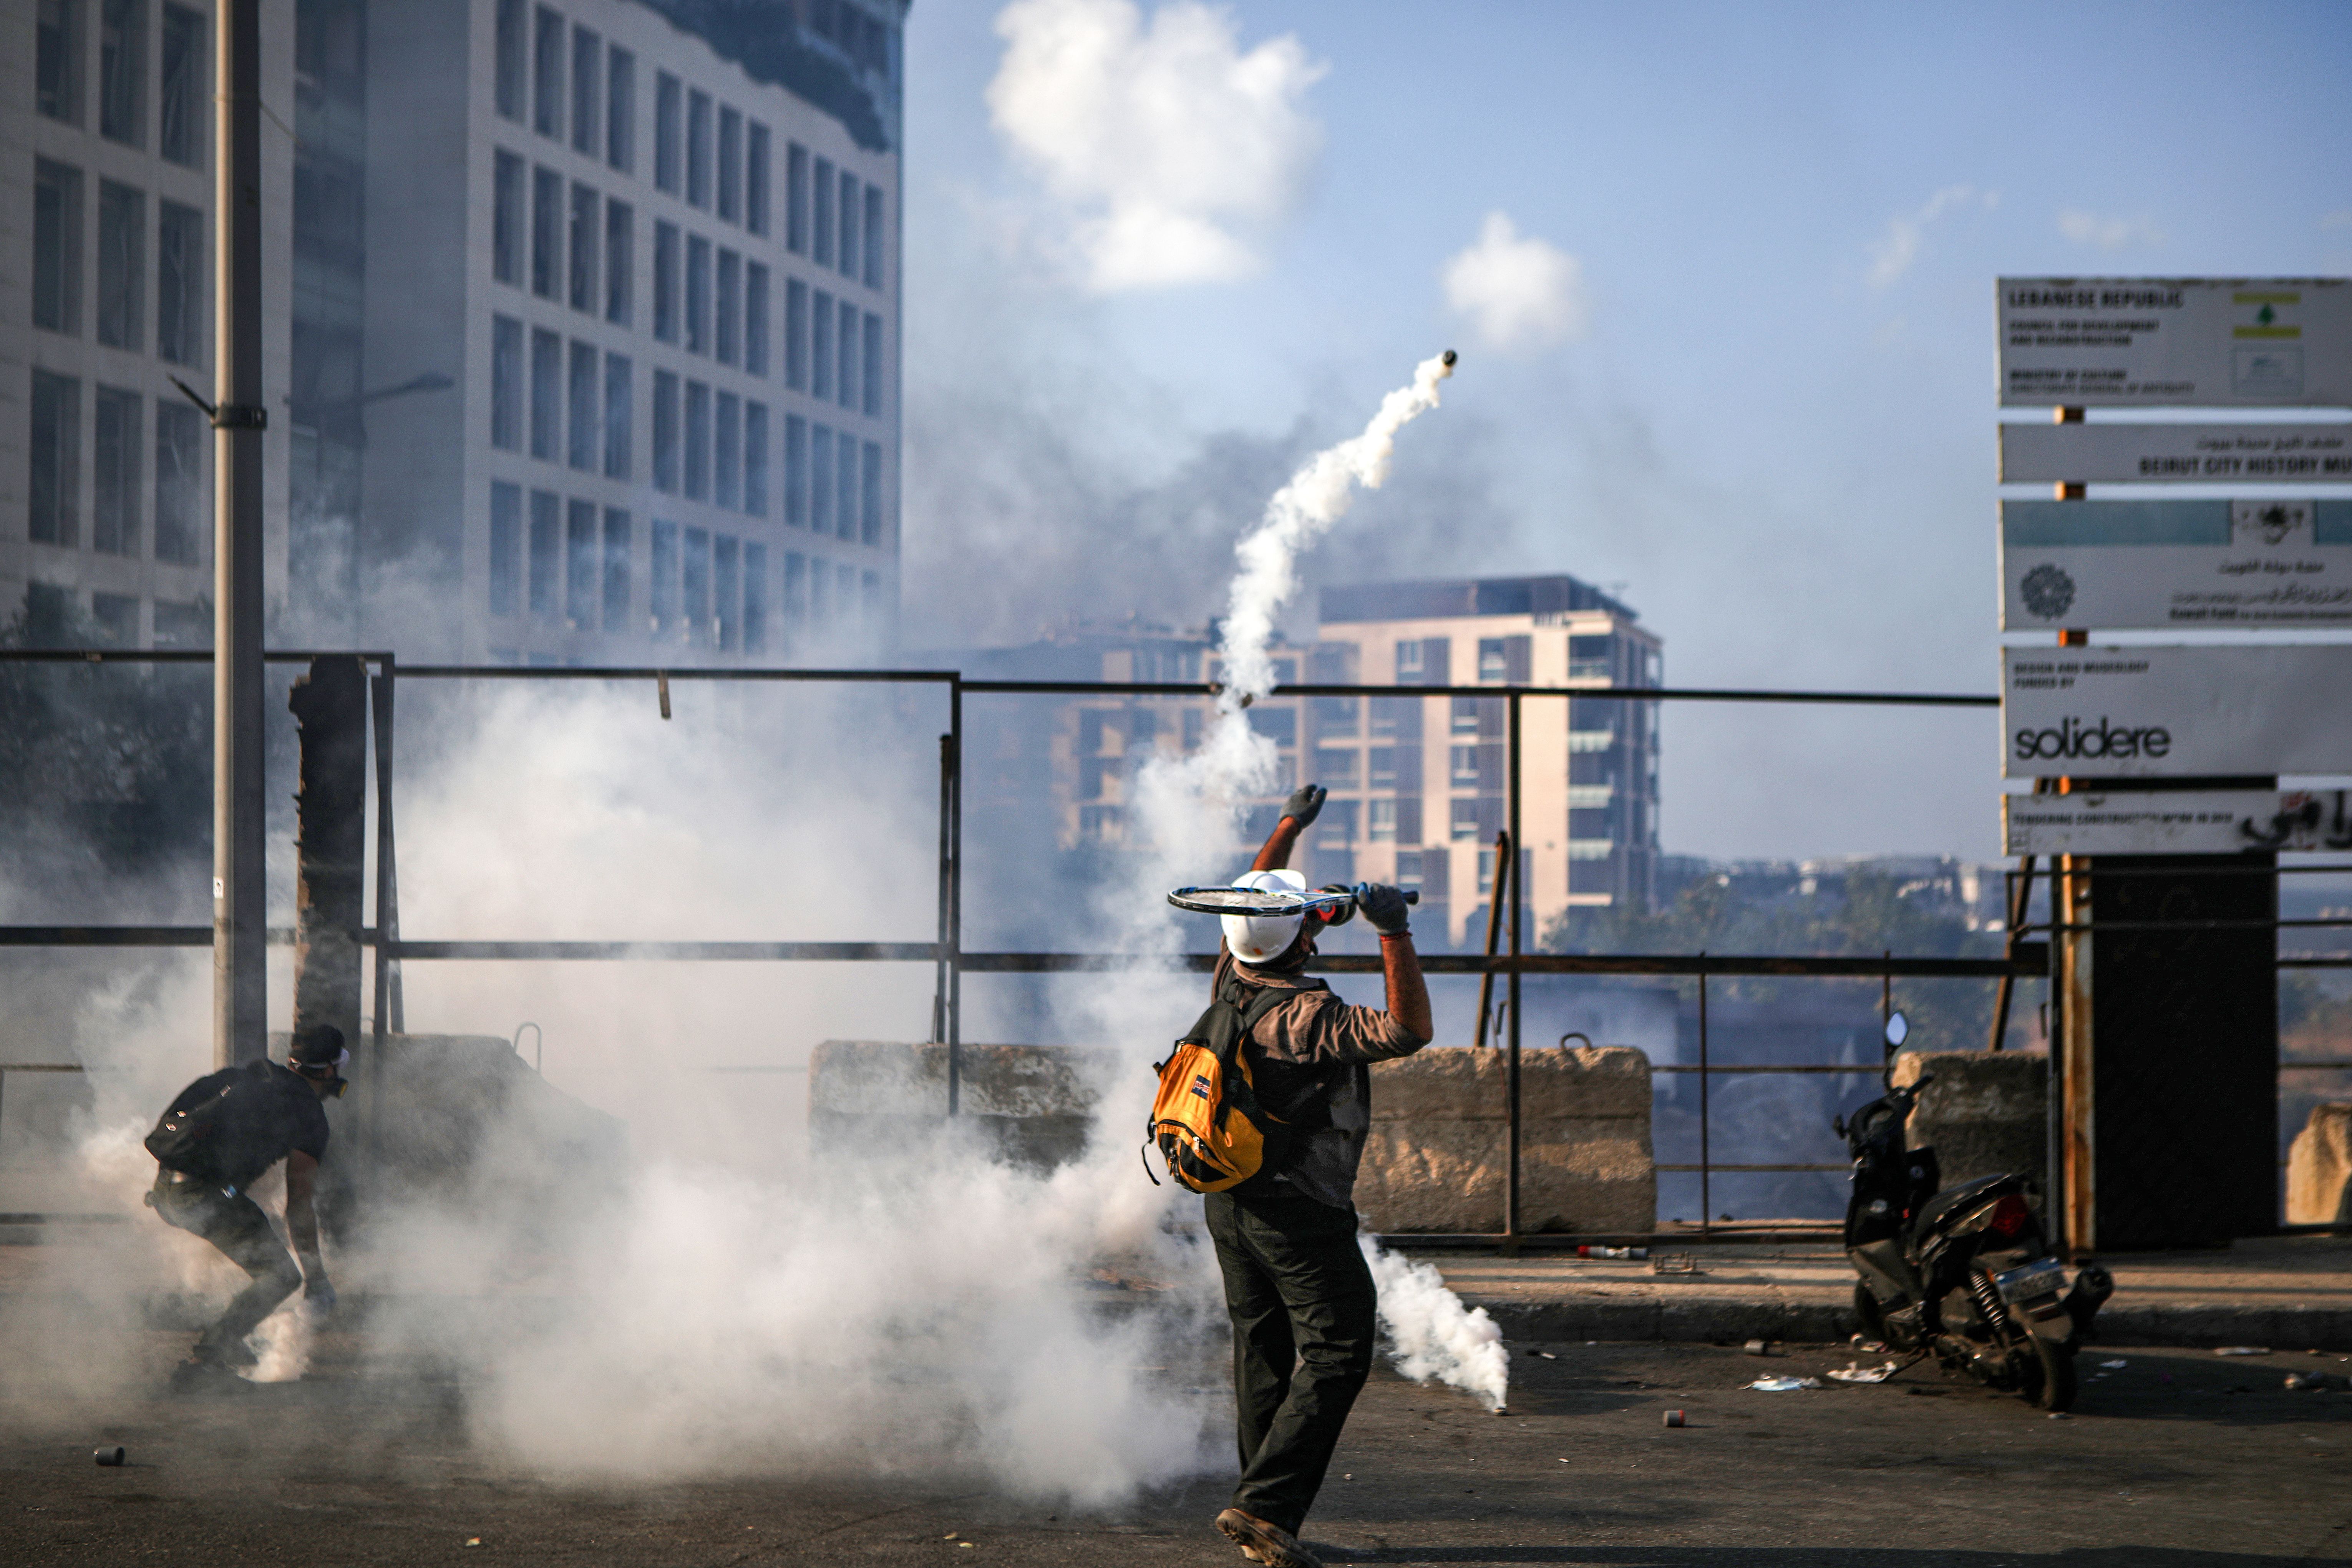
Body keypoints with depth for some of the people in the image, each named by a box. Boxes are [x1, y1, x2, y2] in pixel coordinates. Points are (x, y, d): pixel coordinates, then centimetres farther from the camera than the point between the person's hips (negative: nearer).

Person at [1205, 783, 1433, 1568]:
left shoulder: (1230, 984, 2)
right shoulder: (1308, 1016, -22)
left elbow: (1251, 900, 21)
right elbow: (1408, 1030, -31)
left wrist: (1290, 823, 32)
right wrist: (1395, 933, -31)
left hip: (1229, 1201, 8)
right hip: (1300, 1210, -8)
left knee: (1262, 1352, 12)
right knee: (1334, 1355, -4)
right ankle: (1264, 1505, -13)